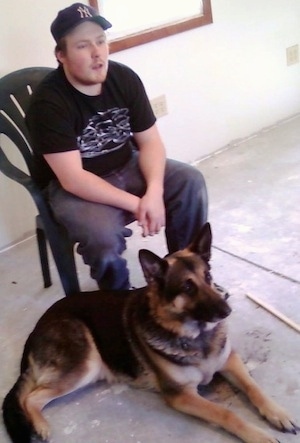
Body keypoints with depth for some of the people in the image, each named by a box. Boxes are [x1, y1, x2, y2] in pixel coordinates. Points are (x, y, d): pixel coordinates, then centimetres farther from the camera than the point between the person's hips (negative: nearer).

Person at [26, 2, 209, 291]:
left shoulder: (124, 78, -8)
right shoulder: (48, 102, -26)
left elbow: (149, 140, -5)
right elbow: (73, 179, -29)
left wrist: (154, 192, -24)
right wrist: (136, 204, -29)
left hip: (126, 167, 6)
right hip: (73, 186, -5)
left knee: (190, 181, -12)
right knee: (102, 235, -33)